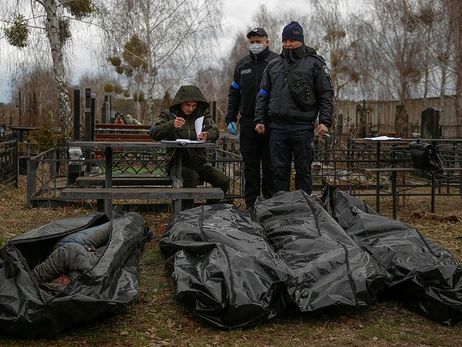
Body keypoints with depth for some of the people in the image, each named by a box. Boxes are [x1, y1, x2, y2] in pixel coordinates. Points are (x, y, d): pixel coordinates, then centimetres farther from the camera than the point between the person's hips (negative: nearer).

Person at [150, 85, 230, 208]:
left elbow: (214, 131, -4)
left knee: (223, 181, -17)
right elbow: (154, 133, -10)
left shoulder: (203, 113, 11)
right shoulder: (168, 114, 4)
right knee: (191, 176, -36)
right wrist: (171, 125, -30)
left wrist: (207, 136, -30)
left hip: (199, 163, 4)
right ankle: (187, 210, -17)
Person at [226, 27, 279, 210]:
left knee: (270, 166, 1)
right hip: (248, 123, 4)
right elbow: (234, 94, 17)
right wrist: (230, 118, 8)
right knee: (250, 166, 8)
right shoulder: (242, 65, 13)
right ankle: (251, 205, 15)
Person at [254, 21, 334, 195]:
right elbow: (263, 95, 15)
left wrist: (324, 121, -10)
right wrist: (260, 120, 6)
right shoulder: (273, 65, 14)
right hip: (277, 127, 3)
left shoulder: (315, 63, 4)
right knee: (280, 171, 7)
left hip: (302, 127, -3)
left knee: (303, 171, 4)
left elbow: (326, 94, 0)